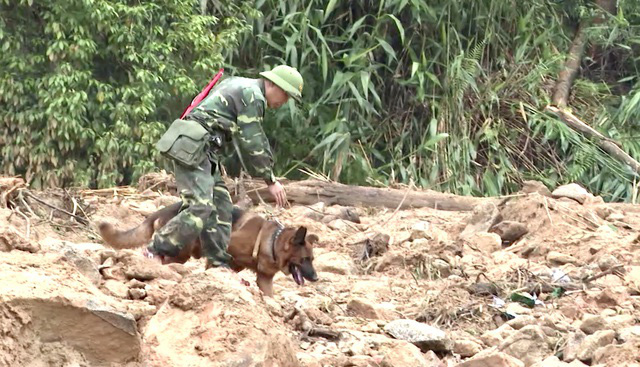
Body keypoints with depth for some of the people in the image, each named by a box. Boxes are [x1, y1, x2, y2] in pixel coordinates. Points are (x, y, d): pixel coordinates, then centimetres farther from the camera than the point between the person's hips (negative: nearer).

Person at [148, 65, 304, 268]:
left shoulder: (239, 86, 23)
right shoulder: (253, 95, -8)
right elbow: (251, 144, -10)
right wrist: (271, 180, -3)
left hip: (205, 152, 11)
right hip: (192, 149, -11)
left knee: (221, 207, 8)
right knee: (200, 209, -19)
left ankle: (218, 263, 7)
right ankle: (153, 255, -18)